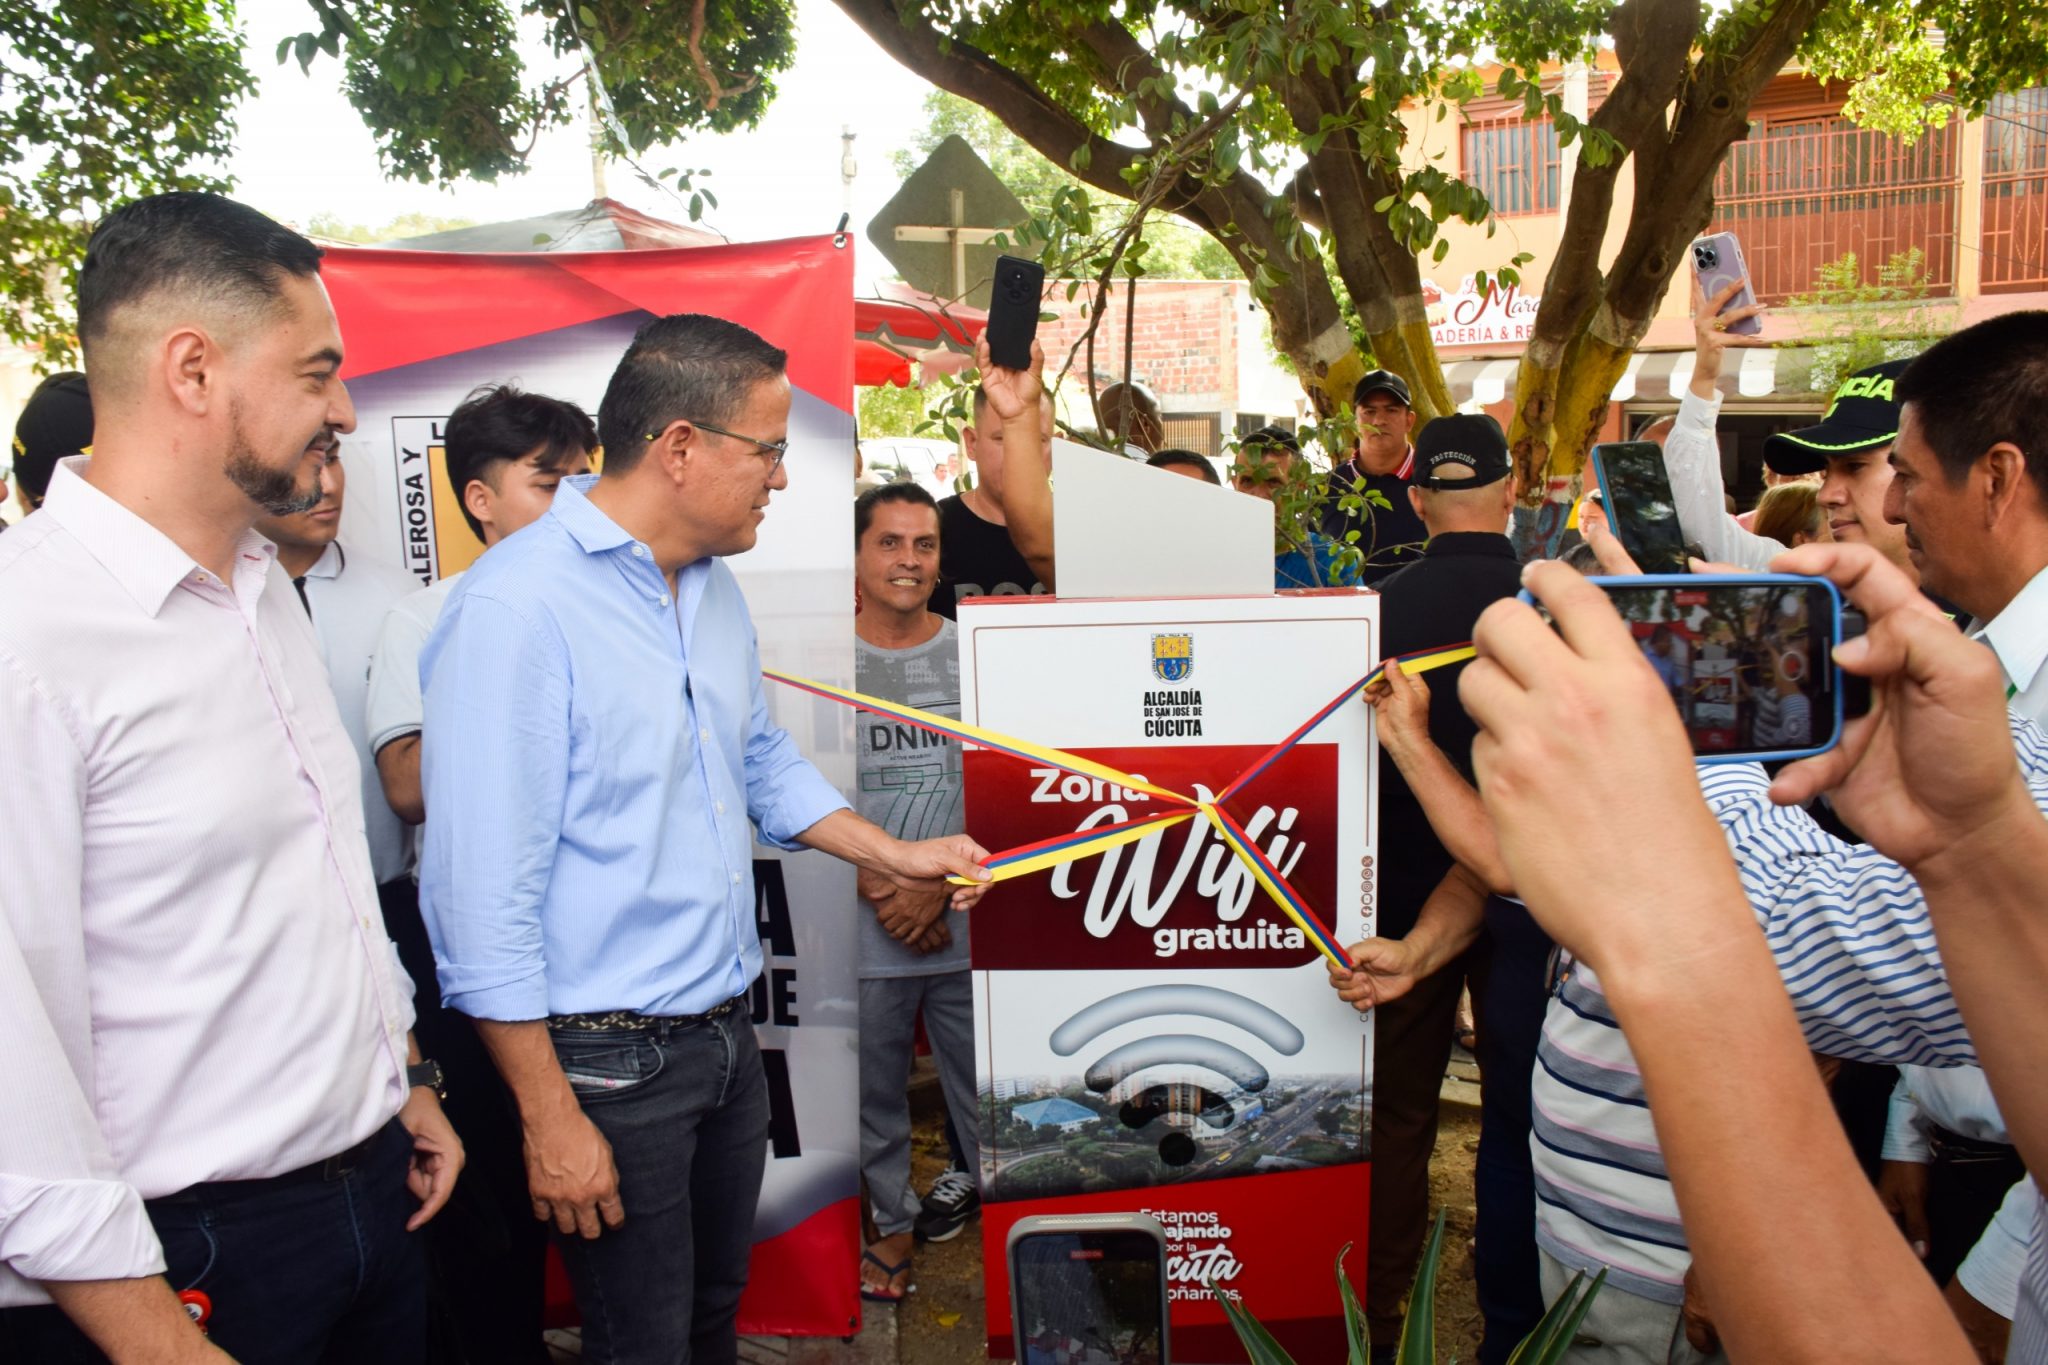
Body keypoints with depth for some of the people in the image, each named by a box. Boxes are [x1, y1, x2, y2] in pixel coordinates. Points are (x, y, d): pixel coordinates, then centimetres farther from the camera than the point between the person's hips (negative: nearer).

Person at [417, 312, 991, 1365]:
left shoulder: (714, 587, 6)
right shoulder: (515, 609, -22)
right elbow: (482, 892, -22)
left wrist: (893, 856, 12)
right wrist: (549, 1118, -19)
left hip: (727, 1034, 8)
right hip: (609, 1064, -8)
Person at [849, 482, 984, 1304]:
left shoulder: (975, 657, 1)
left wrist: (938, 888, -10)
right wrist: (882, 891, -10)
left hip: (969, 924, 0)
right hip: (865, 929, 0)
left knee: (983, 1079, 9)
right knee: (874, 1087, 13)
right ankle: (892, 1220, 32)